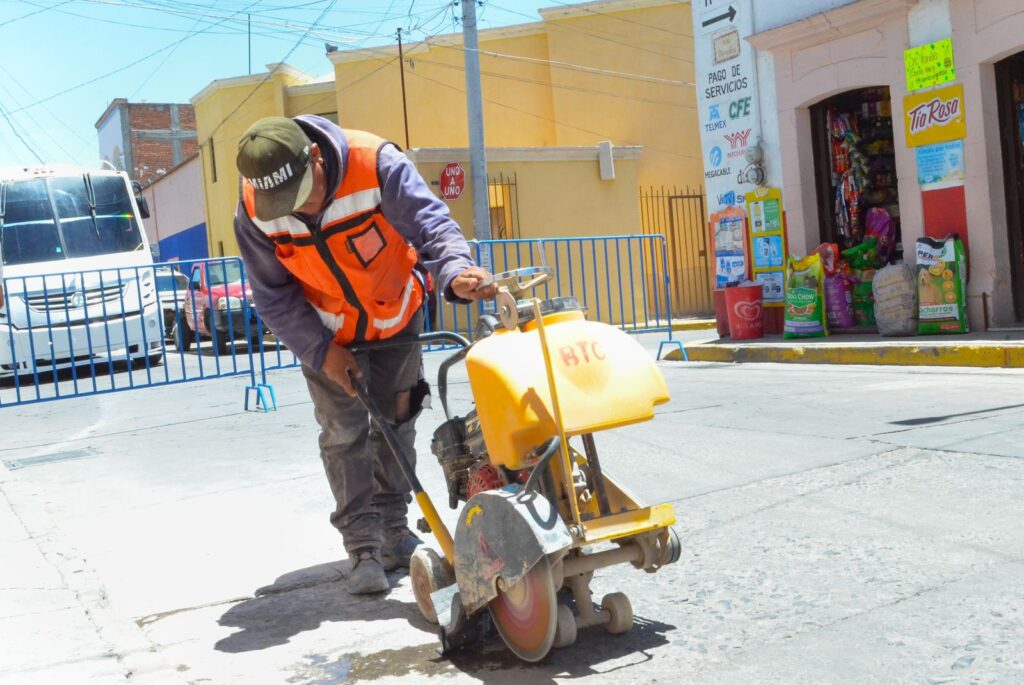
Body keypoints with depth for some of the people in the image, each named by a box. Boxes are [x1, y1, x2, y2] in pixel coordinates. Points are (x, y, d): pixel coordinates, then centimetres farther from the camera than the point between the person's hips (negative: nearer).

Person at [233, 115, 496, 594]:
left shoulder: (376, 164, -31)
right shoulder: (253, 212, -23)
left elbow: (431, 223, -36)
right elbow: (273, 298, -13)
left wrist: (456, 273, -56)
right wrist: (321, 351, -20)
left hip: (397, 318, 0)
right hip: (327, 333, 0)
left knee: (396, 423, 10)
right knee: (344, 433, -5)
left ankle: (394, 530, 27)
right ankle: (363, 550, 3)